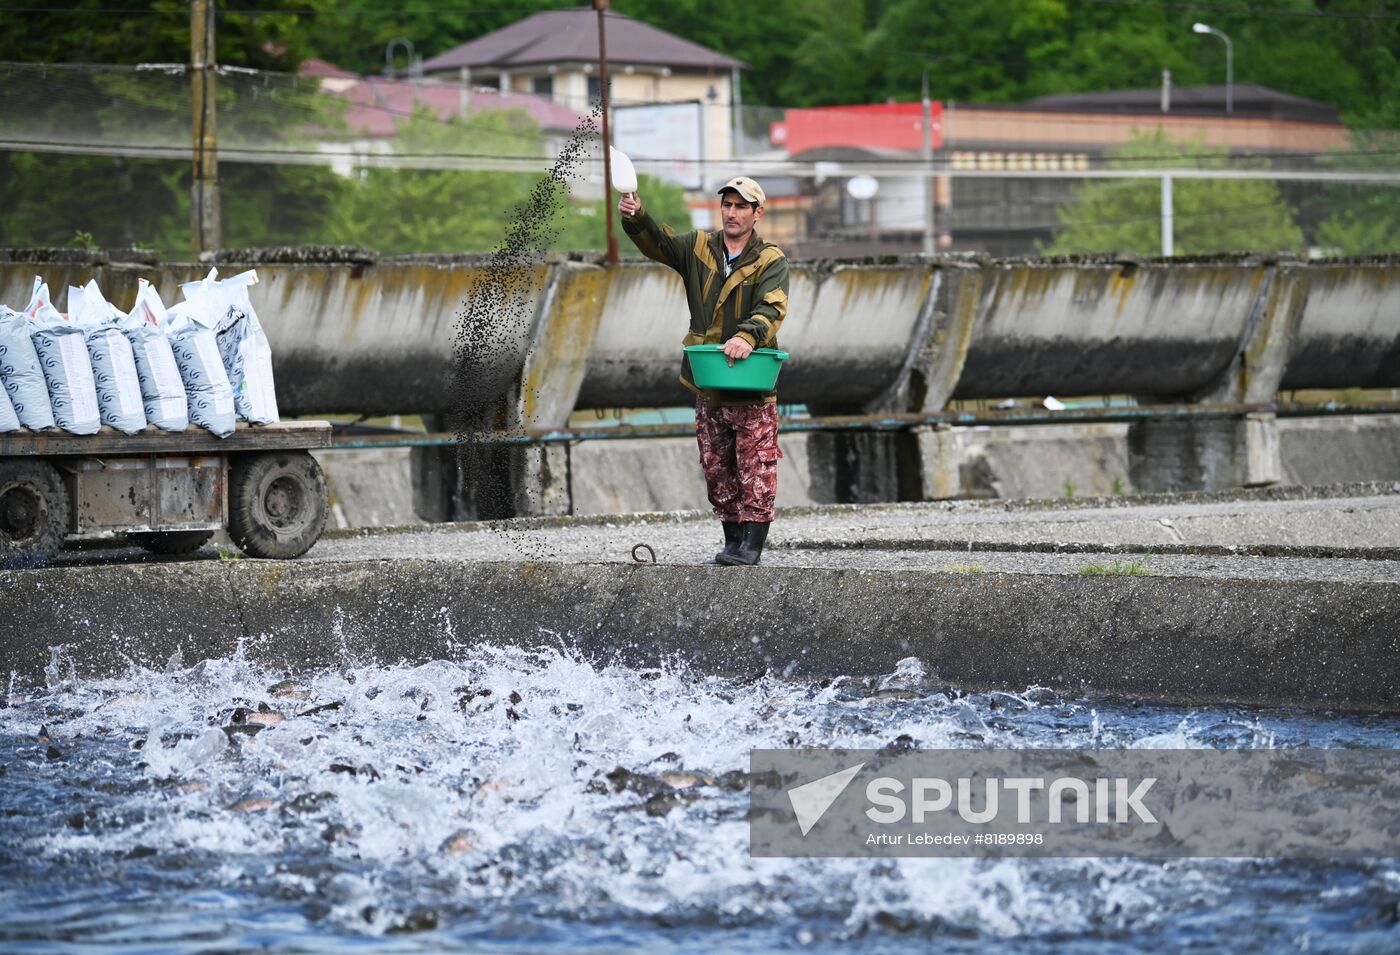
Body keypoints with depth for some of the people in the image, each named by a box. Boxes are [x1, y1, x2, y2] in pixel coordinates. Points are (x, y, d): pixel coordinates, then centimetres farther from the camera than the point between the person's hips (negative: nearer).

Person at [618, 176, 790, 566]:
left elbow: (771, 309, -19)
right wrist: (635, 218, -28)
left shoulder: (770, 260, -4)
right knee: (717, 471, 10)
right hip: (708, 386, 5)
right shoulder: (699, 248, 8)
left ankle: (751, 546, -3)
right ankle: (732, 541, 18)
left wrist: (747, 336, -39)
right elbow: (658, 243, -6)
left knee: (756, 469, -5)